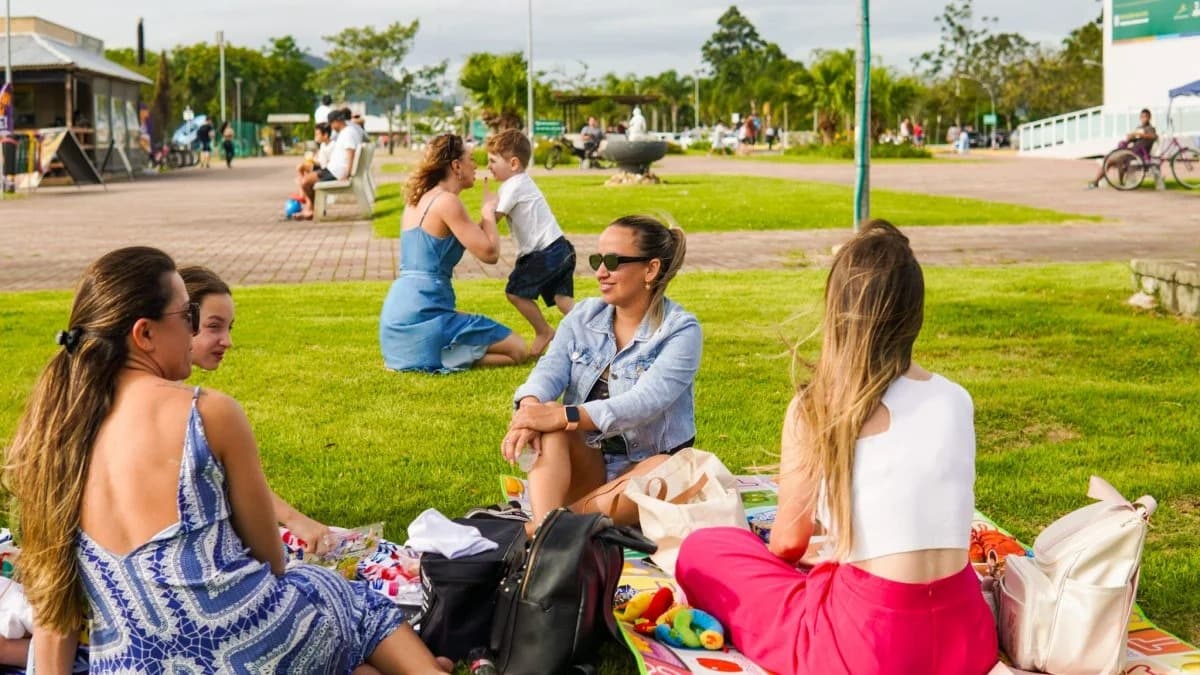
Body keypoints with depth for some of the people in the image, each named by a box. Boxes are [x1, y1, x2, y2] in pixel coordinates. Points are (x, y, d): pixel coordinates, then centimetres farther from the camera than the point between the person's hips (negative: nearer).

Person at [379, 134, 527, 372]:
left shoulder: (418, 200, 17)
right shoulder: (447, 202, -11)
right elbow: (489, 253, -12)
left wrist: (486, 217, 24)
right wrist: (489, 211, 4)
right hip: (424, 314, -9)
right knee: (517, 349, 0)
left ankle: (410, 355, 10)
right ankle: (437, 360, -11)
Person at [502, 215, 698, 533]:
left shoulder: (680, 330, -10)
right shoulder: (583, 316, 6)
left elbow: (644, 402, -25)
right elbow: (550, 370, -11)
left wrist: (564, 416, -37)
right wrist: (530, 407, -36)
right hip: (585, 463, 4)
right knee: (551, 427, -28)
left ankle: (549, 526, -43)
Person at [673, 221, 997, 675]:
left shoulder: (814, 409, -8)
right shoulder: (958, 401, 5)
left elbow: (789, 542, 1)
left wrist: (815, 558, 26)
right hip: (967, 636, 5)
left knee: (702, 552, 13)